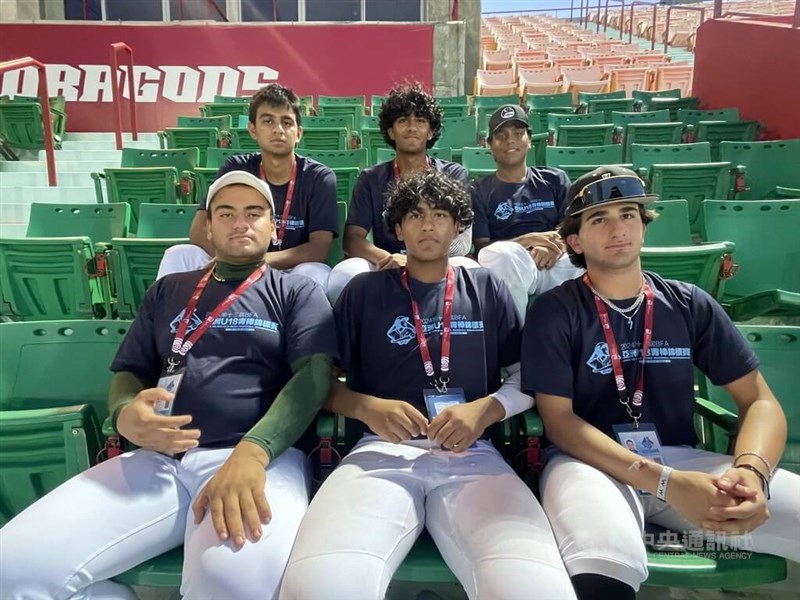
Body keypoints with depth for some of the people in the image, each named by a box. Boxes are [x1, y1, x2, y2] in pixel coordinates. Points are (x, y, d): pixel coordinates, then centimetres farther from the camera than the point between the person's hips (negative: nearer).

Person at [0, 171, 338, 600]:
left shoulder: (297, 292, 11)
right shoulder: (168, 291, 24)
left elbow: (313, 375, -4)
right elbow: (130, 372, 22)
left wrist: (252, 452, -22)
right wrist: (125, 415, -5)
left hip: (261, 457, -4)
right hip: (156, 460, 5)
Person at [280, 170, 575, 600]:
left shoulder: (487, 290, 18)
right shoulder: (365, 291, 15)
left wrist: (484, 410, -5)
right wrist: (368, 407, -7)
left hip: (472, 455, 1)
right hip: (382, 452, 0)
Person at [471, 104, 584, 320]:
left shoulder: (555, 180, 20)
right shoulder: (479, 191, 13)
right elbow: (482, 247, 2)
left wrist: (555, 247, -15)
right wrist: (527, 241, -15)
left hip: (554, 263, 2)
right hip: (511, 265, -1)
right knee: (500, 253, -39)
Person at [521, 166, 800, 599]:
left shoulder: (691, 305, 8)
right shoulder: (554, 312, -2)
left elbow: (759, 401, 7)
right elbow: (559, 420, -8)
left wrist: (751, 471, -17)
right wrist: (666, 482, -20)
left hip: (683, 459, 5)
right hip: (590, 462, -4)